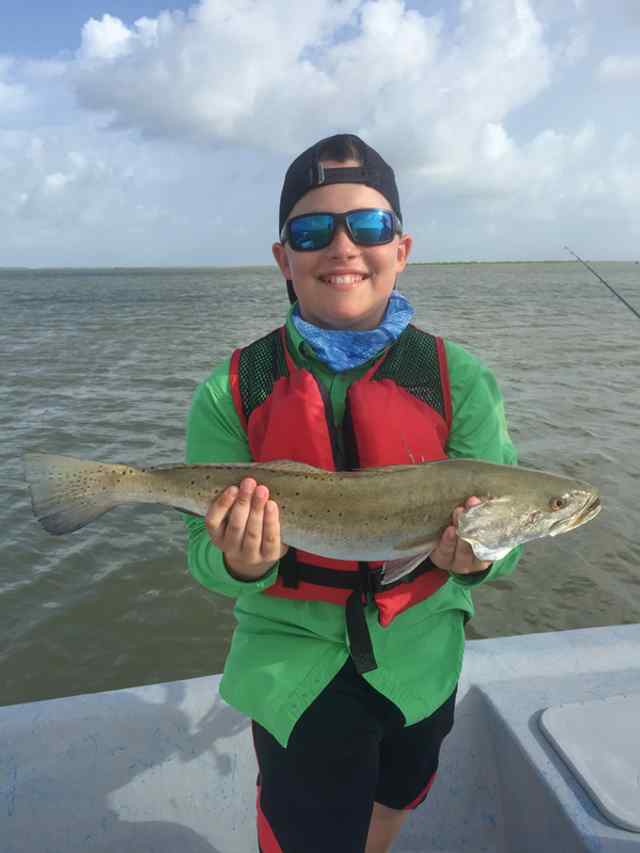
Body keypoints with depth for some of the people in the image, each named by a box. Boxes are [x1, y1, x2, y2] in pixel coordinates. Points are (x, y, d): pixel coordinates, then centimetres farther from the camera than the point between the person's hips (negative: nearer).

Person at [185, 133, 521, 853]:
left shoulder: (460, 381, -13)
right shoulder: (231, 394, -14)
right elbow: (204, 555, -12)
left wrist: (474, 556, -32)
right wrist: (240, 564, -34)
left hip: (421, 657, 3)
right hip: (294, 655, -2)